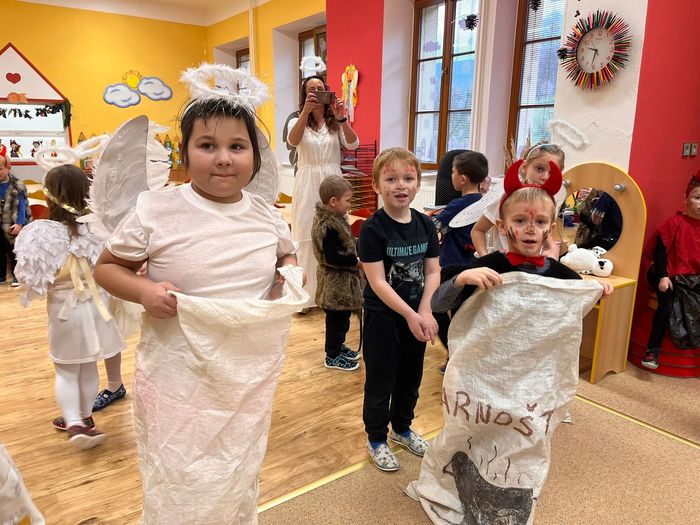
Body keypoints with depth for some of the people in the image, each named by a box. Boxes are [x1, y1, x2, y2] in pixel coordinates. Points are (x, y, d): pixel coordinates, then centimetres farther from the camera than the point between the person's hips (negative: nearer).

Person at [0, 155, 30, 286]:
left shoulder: (17, 186, -9)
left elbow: (21, 206, -9)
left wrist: (19, 223, -15)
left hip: (12, 225, -4)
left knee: (14, 251, 8)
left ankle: (16, 275, 18)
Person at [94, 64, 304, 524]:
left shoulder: (267, 215, -2)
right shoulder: (156, 211, -12)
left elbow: (286, 255, 18)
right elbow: (107, 267, 0)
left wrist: (291, 273, -4)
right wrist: (144, 290, -19)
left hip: (252, 379, 4)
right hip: (179, 380, -3)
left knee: (239, 488, 24)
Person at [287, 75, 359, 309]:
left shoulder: (335, 124, 10)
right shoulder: (298, 122, 7)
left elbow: (352, 144, -8)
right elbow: (293, 141, -17)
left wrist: (341, 118, -22)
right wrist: (306, 111, -28)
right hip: (308, 184, -1)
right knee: (306, 236, -1)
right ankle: (304, 292, 7)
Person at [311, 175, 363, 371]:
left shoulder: (334, 219, 7)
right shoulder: (328, 226, -25)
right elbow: (332, 257, -27)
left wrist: (357, 249, 4)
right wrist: (356, 260, -22)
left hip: (341, 279, 10)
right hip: (336, 281, -10)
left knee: (342, 316, 22)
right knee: (337, 318, 3)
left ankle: (338, 346, 39)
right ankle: (332, 357, 18)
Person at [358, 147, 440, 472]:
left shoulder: (425, 224, -1)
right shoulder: (373, 229, -16)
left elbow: (432, 271, 0)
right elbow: (377, 281, -19)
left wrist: (425, 311, -14)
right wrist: (410, 315, -23)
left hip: (417, 316, 5)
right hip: (382, 317, -5)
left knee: (411, 377, 20)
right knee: (381, 381, 9)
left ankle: (402, 428, 43)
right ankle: (376, 440, 30)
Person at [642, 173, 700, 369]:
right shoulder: (676, 222, -7)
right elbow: (660, 249, -9)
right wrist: (663, 276, -16)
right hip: (671, 276, -4)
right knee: (667, 304, -23)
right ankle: (653, 349, -13)